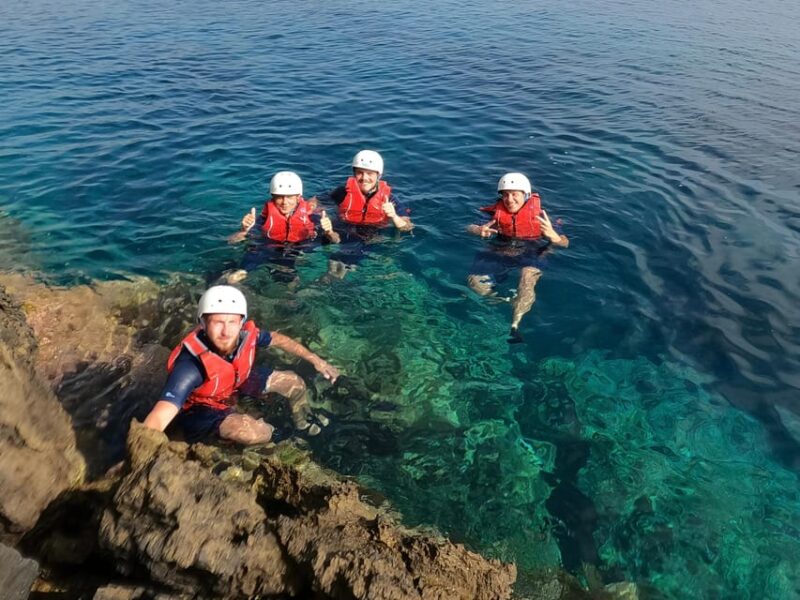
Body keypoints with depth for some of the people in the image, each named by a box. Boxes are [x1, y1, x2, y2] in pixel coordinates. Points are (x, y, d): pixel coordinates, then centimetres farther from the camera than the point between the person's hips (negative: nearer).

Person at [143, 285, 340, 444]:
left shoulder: (245, 334, -27)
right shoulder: (191, 366, -43)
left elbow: (277, 338, -3)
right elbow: (157, 420, -52)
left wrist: (316, 360, 0)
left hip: (234, 383, 6)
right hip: (200, 406, -6)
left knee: (293, 381, 8)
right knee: (251, 431, -34)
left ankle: (304, 423, 40)